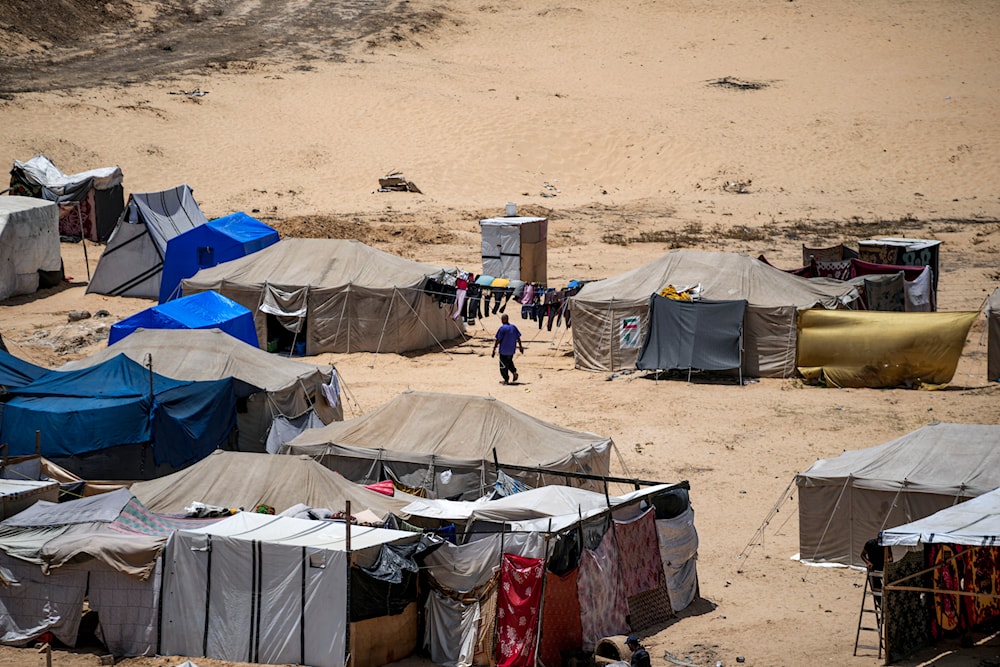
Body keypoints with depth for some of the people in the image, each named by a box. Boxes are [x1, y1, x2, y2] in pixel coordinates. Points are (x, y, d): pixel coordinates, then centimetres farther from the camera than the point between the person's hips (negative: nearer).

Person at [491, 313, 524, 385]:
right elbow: (518, 338, 8)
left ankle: (506, 380, 9)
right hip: (512, 350, 6)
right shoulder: (513, 327, 1)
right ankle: (514, 371, 5)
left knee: (503, 365, 6)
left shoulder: (502, 328, -16)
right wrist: (520, 347, 20)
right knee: (509, 362, 27)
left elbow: (497, 340, -15)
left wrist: (494, 350, -10)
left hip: (504, 351, -6)